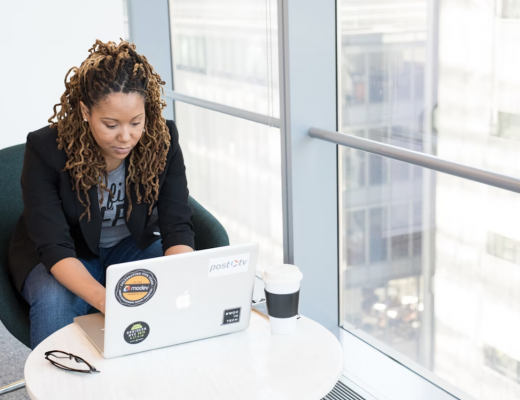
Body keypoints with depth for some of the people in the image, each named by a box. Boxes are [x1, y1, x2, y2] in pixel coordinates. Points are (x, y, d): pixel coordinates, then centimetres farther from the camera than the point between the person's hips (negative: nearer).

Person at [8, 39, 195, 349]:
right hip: (64, 258, -2)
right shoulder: (46, 149, -26)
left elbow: (177, 226, -20)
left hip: (132, 245, 3)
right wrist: (106, 301, -48)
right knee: (54, 302, -34)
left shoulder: (163, 139, -19)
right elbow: (55, 246, -30)